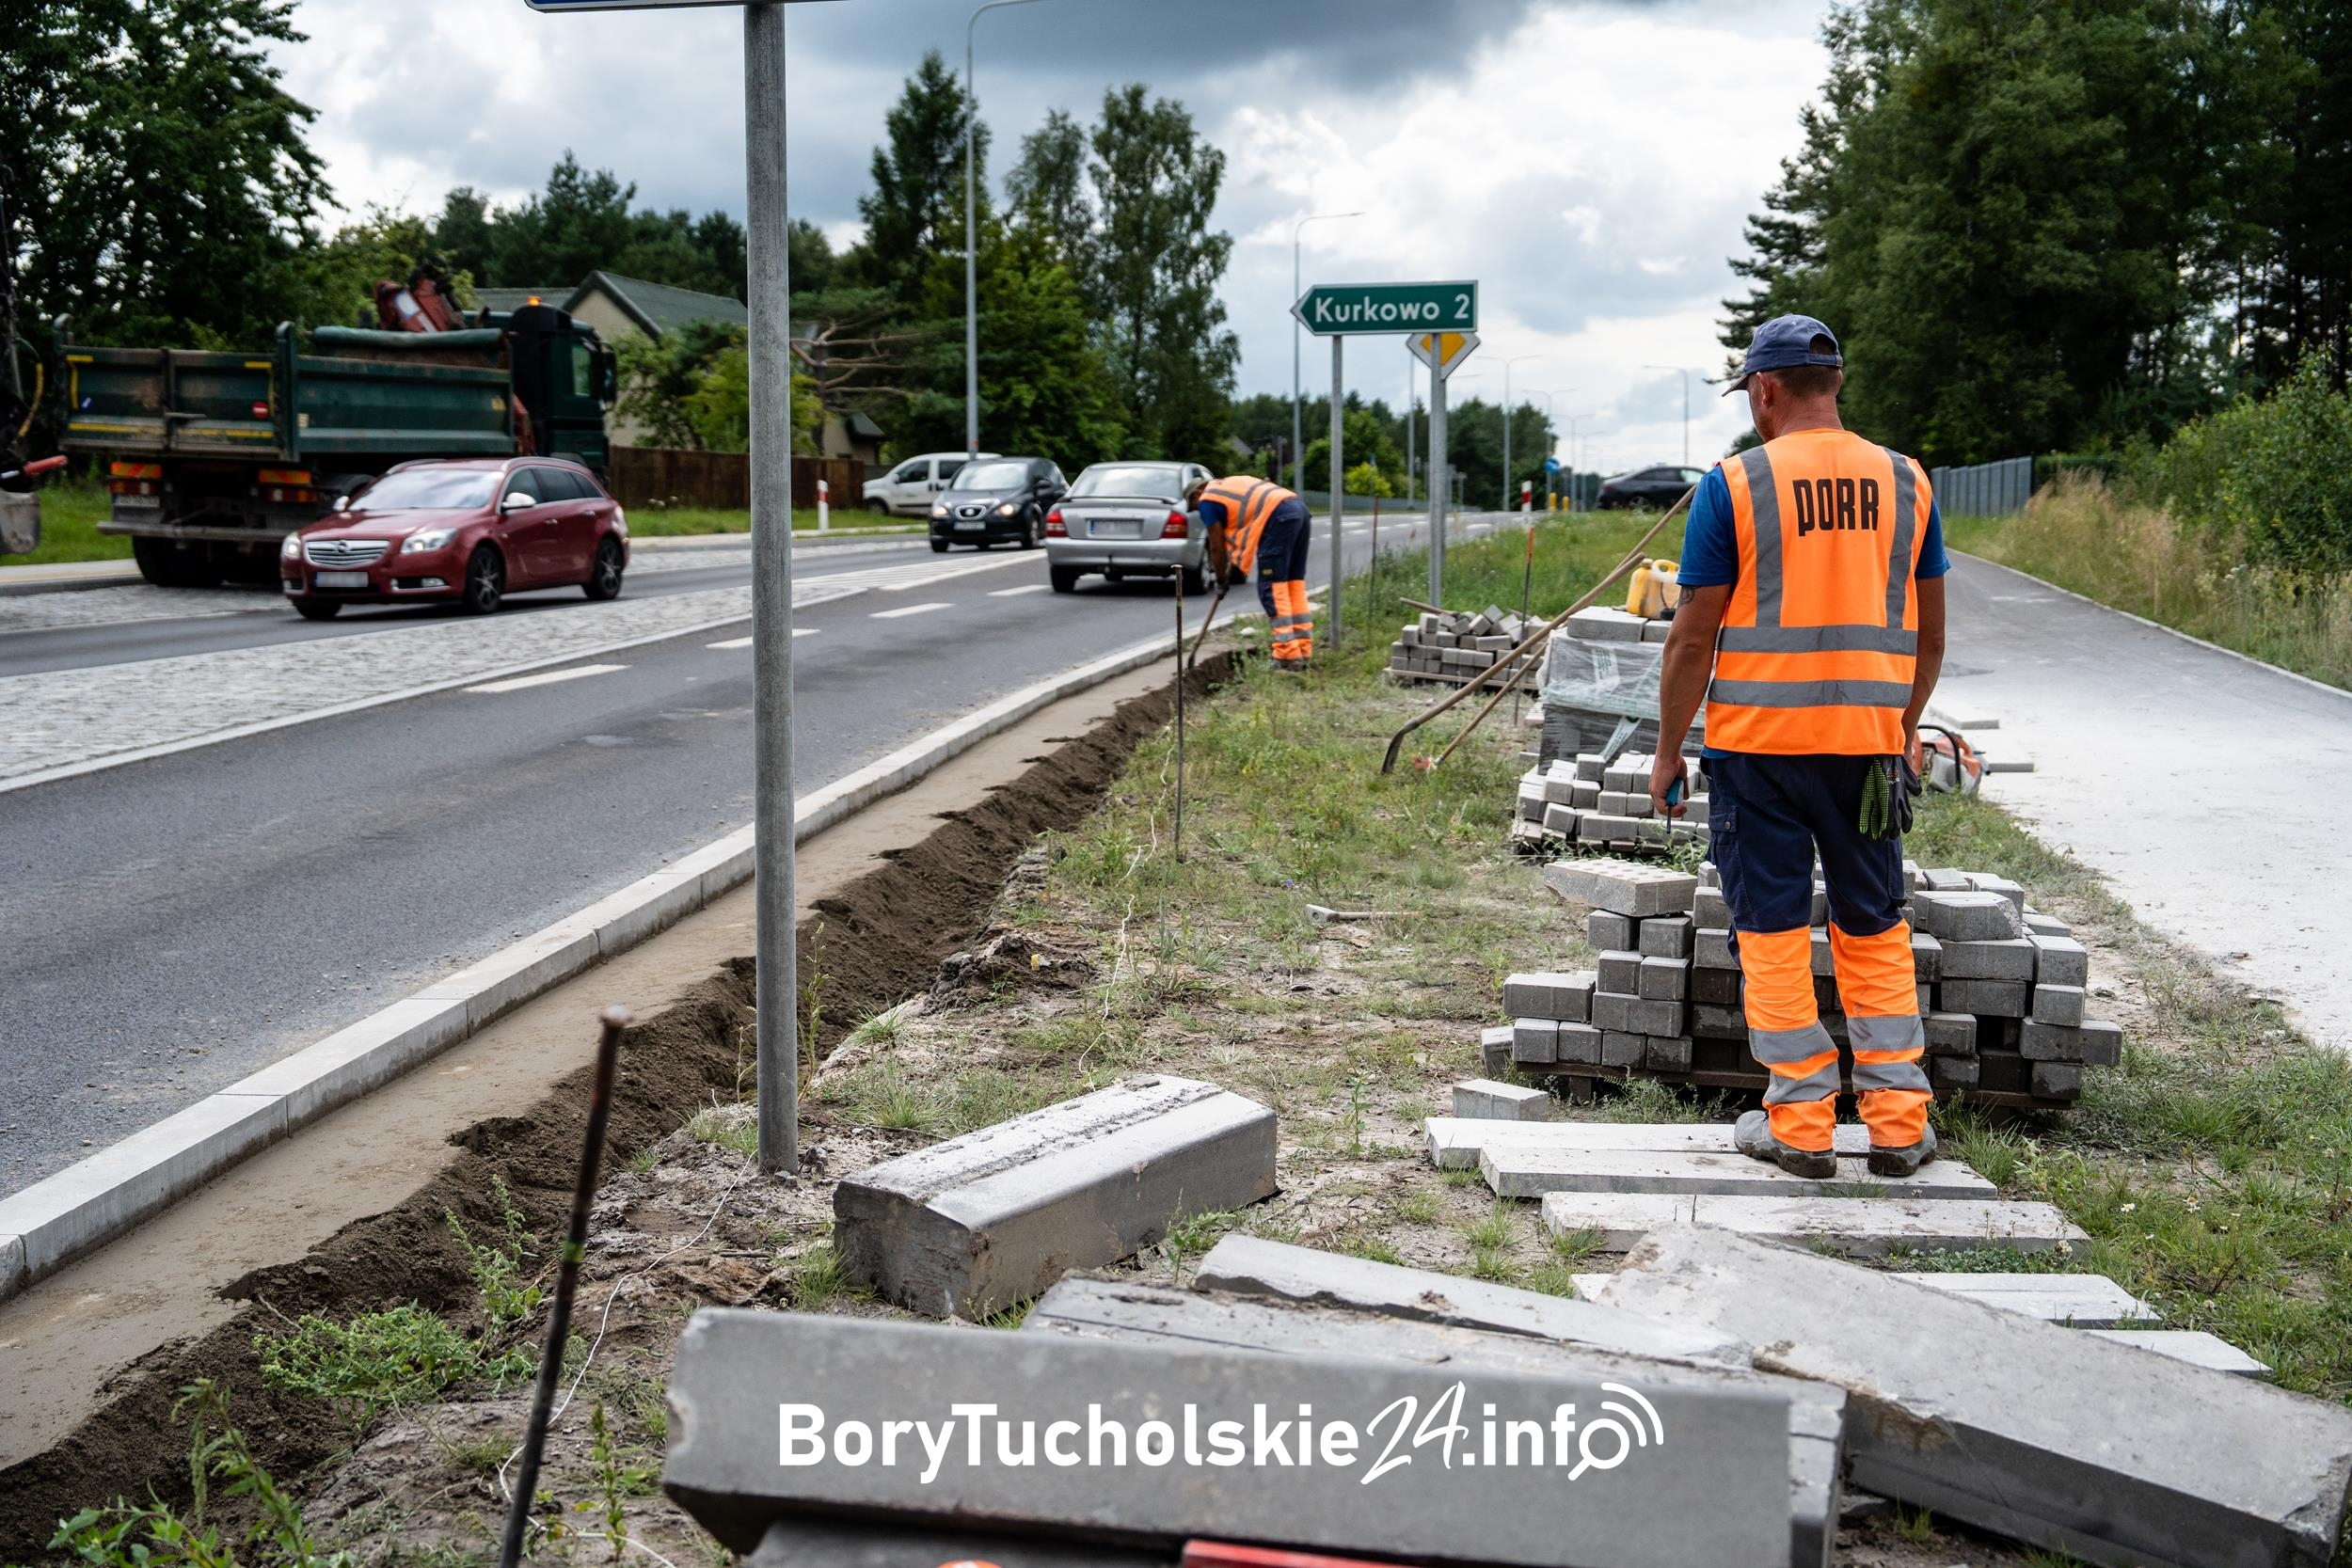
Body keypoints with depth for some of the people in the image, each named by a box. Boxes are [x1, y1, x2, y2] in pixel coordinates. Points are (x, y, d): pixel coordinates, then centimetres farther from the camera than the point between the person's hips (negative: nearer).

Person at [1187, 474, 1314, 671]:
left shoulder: (1207, 501, 8)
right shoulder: (1231, 484, 32)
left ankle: (1288, 656, -9)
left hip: (1279, 516, -8)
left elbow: (1216, 547, 9)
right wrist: (1234, 563, 37)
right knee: (1294, 584, 13)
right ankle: (1303, 651, 12)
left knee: (1272, 588, -4)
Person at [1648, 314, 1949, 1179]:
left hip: (1757, 741, -3)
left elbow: (1695, 636, -7)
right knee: (1874, 931, 13)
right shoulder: (1905, 481, 6)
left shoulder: (1734, 484, -6)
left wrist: (1667, 750, 2)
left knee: (1773, 933, 6)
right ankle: (1899, 1123, 16)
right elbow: (1928, 634, 11)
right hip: (1867, 741, 4)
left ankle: (1799, 1125, 10)